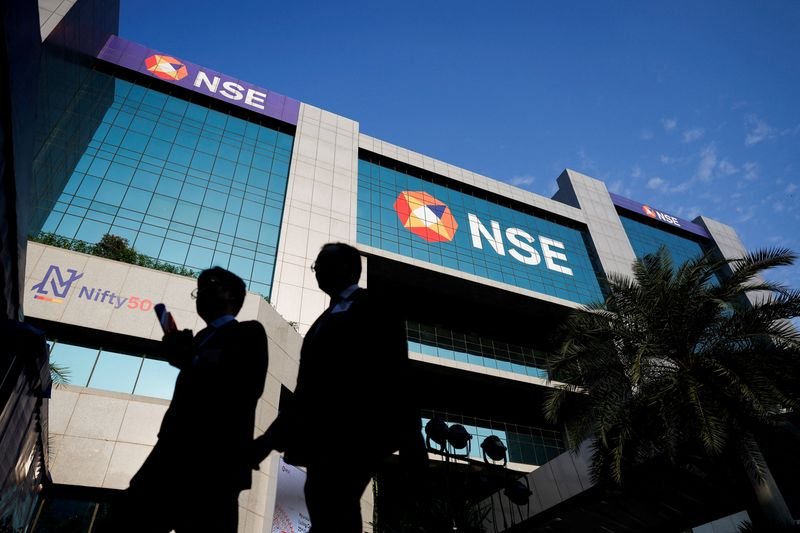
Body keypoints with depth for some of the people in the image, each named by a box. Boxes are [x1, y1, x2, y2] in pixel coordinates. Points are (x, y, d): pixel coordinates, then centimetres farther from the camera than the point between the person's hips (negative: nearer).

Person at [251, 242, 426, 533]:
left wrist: (409, 440, -10)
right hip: (322, 439, 7)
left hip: (352, 434, -7)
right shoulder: (323, 322, 27)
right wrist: (271, 437, 16)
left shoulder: (375, 310, 8)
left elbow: (394, 374, -3)